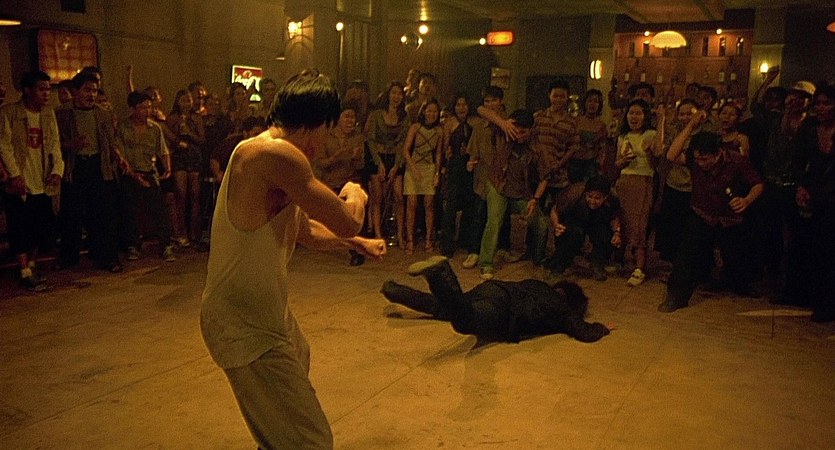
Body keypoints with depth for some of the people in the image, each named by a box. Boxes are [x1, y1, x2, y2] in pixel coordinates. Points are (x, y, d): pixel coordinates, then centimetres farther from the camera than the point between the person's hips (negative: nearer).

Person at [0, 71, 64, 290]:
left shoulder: (49, 114, 11)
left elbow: (55, 145, 8)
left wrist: (57, 170, -6)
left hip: (42, 184, 5)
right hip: (19, 183, -5)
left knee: (43, 229, 9)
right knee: (21, 230, -1)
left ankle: (30, 265, 27)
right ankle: (25, 273, 8)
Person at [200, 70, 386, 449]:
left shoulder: (275, 155, 8)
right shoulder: (274, 153, -24)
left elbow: (307, 229, 21)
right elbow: (345, 221, -24)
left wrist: (357, 243, 27)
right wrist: (355, 194, -3)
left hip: (267, 308, 11)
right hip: (244, 323, -11)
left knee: (299, 358, 39)